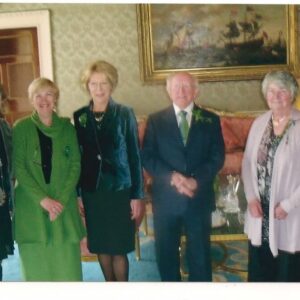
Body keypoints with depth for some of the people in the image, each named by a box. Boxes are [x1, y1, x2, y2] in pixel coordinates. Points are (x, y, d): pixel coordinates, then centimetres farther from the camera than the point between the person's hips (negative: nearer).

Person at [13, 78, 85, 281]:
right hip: (31, 207, -1)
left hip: (64, 205, 2)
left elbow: (75, 165, 3)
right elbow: (18, 167, -5)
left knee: (67, 263, 1)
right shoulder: (21, 128, 1)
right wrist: (42, 199, -14)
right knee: (36, 265, 1)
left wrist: (61, 199, -9)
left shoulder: (67, 128, 7)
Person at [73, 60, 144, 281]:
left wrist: (137, 195, -7)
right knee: (100, 247, 11)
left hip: (119, 190, -3)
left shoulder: (124, 114, -4)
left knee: (119, 248, 2)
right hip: (92, 191, 3)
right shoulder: (80, 116, 3)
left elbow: (135, 156, -4)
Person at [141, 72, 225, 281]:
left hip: (199, 198, 0)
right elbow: (147, 157, -3)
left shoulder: (211, 120, 5)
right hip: (166, 199, 0)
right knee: (166, 254, 11)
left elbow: (217, 157, -1)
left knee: (200, 254, 9)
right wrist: (172, 177, -18)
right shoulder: (155, 120, 5)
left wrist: (196, 180, -17)